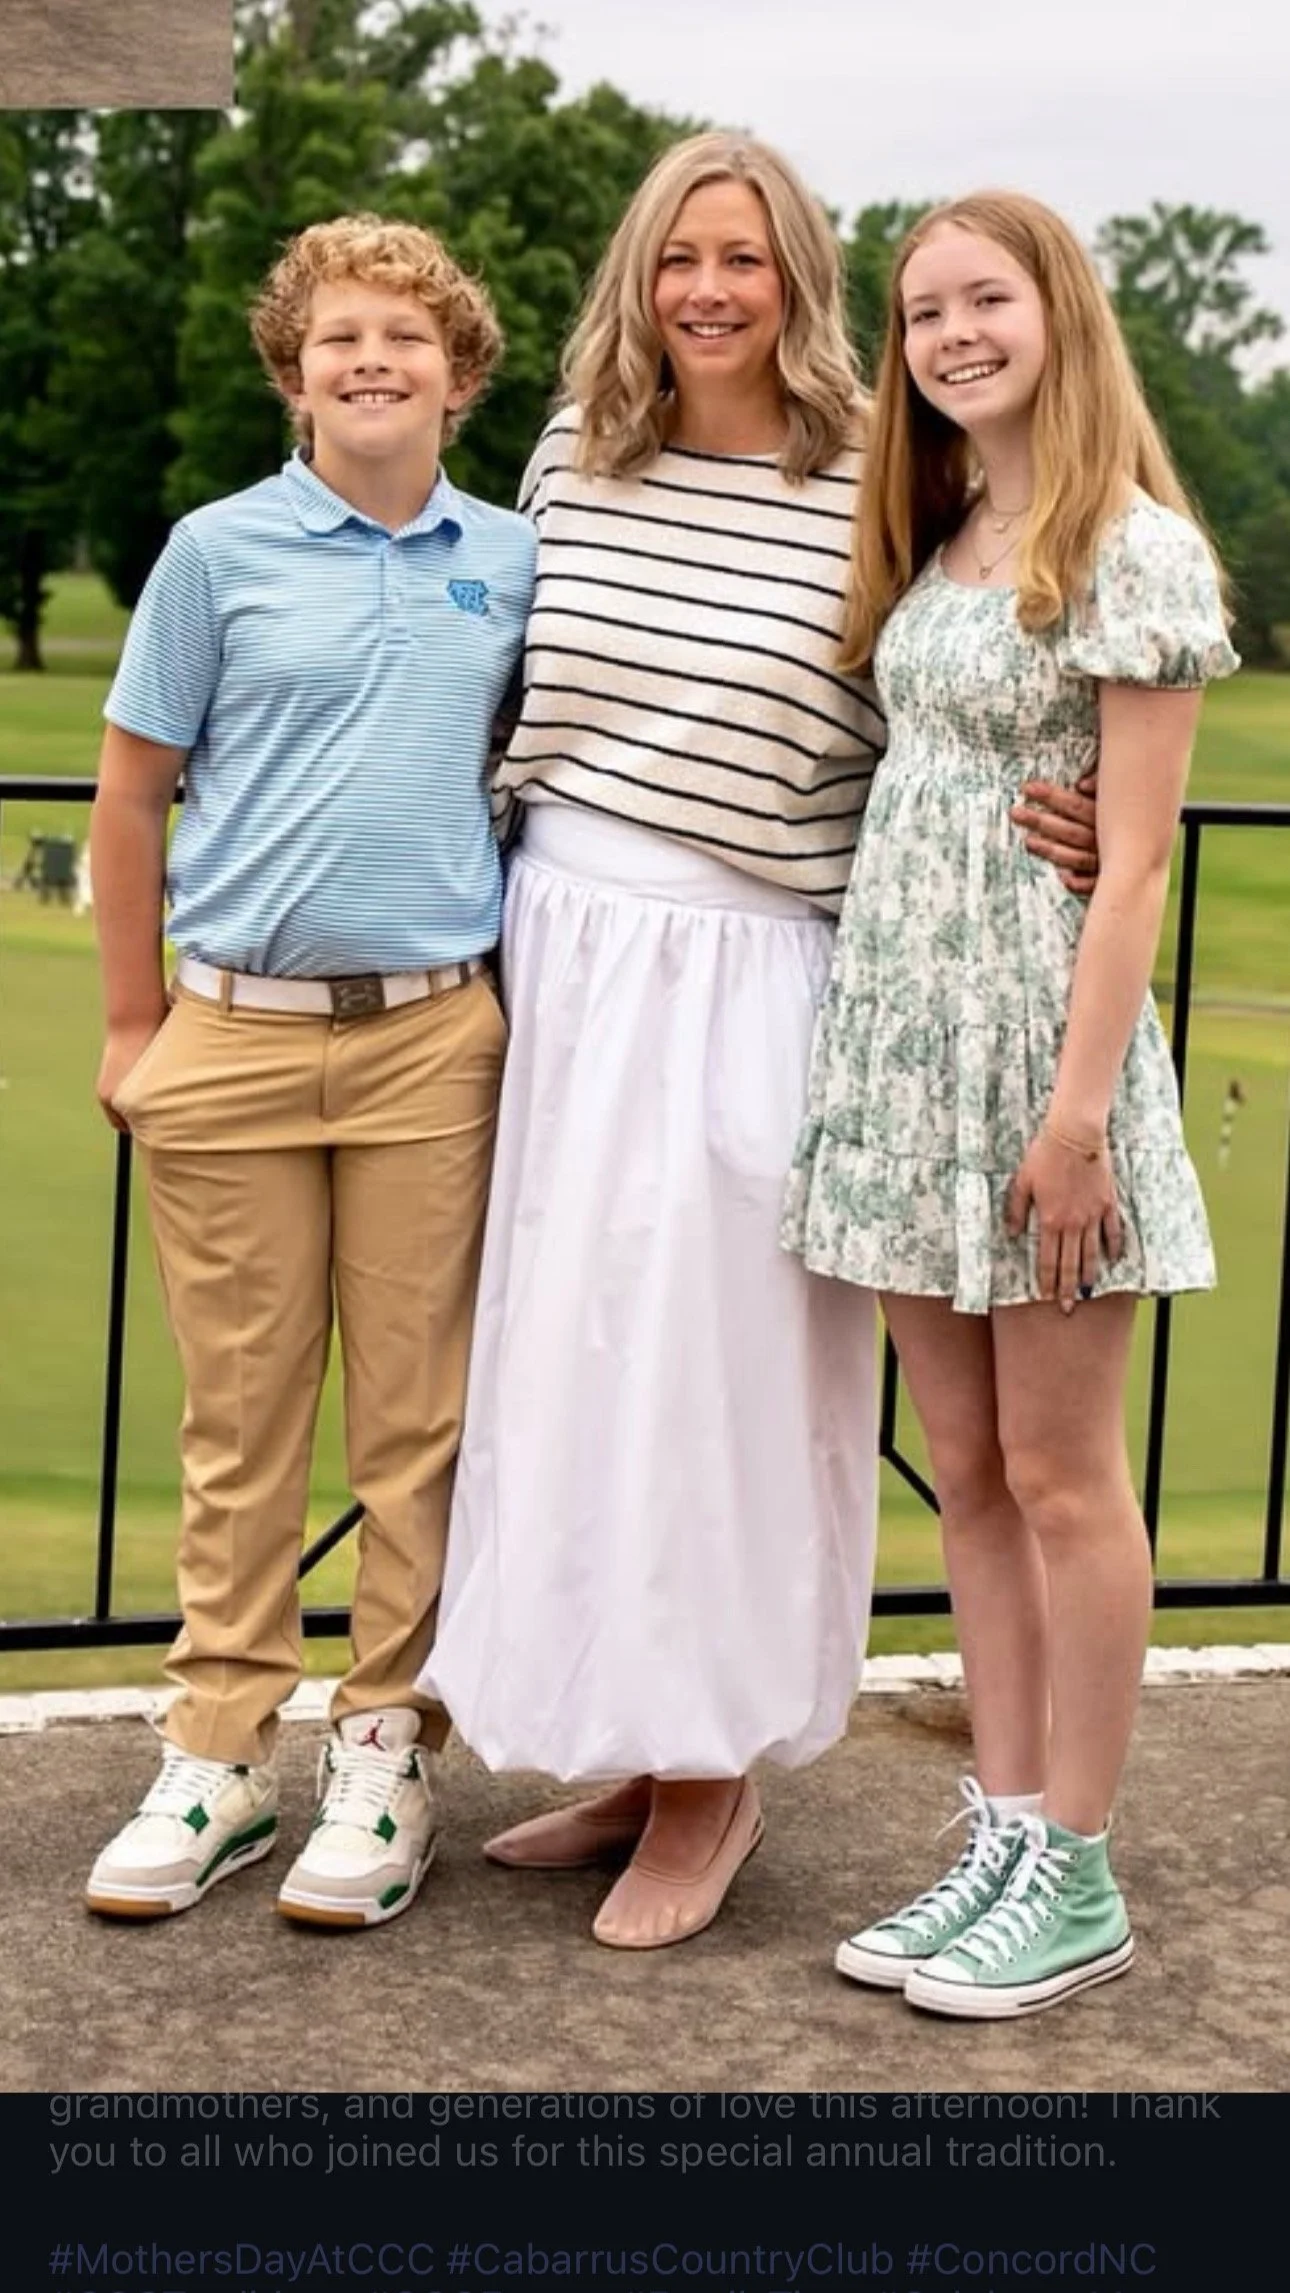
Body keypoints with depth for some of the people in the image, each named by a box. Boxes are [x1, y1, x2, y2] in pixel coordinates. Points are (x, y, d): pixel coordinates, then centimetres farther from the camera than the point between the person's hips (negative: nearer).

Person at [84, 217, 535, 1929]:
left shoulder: (512, 565, 7)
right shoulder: (221, 552, 1)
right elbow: (132, 794, 5)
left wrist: (532, 1007, 8)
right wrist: (132, 1021, 4)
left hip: (433, 1039, 1)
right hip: (233, 1032, -1)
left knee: (418, 1415, 4)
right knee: (240, 1414, 6)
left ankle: (387, 1748, 15)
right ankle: (221, 1752, 16)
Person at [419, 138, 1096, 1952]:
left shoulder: (875, 493, -7)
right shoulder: (571, 459, 6)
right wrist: (522, 898, 13)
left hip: (738, 974, -5)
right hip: (559, 939, 5)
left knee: (698, 1360, -1)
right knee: (568, 1345, 9)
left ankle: (712, 1777, 14)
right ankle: (628, 1752, 23)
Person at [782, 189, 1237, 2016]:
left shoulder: (1135, 548, -8)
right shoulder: (937, 546, 15)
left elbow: (1136, 855, -13)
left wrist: (1078, 1109, -17)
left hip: (1035, 1028, -7)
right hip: (899, 1029, 7)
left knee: (1057, 1473, 1)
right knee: (967, 1473, 10)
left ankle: (1075, 1882, 11)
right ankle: (1002, 1842, 19)